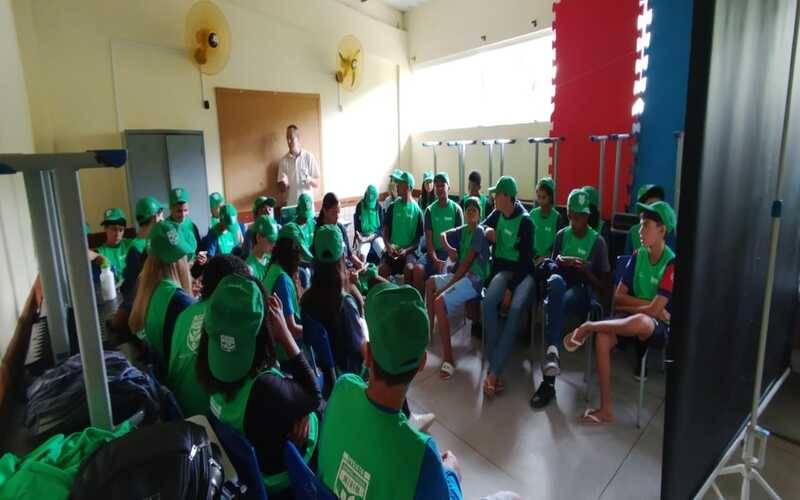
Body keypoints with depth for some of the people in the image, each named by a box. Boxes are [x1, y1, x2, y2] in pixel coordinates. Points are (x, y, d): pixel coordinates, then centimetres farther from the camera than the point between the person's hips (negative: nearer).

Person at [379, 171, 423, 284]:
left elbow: (418, 239, 3)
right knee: (382, 269, -26)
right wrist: (388, 245, -10)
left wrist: (406, 250, -13)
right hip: (392, 249, 2)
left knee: (409, 268, -31)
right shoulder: (393, 206, 8)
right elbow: (385, 229, 9)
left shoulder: (416, 210, 2)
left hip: (409, 250, -1)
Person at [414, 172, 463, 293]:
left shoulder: (456, 209, 2)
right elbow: (428, 238, 2)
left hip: (450, 252, -2)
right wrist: (435, 259, -12)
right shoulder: (430, 210, 8)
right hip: (433, 251, 3)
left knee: (441, 273, -31)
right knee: (418, 268, -25)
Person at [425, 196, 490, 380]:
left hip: (475, 279, -9)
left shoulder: (479, 232, -11)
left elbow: (466, 263, -17)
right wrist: (449, 250, -1)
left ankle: (448, 358, -23)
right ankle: (429, 330, 25)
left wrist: (447, 286, -16)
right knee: (430, 283, 21)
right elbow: (443, 235, 21)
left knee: (439, 303, -26)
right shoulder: (464, 230, 13)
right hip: (463, 274, 9)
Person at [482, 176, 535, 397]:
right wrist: (487, 230, 1)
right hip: (503, 268, 4)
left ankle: (493, 372, -32)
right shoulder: (497, 213, 7)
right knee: (489, 301, -29)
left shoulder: (525, 221, -8)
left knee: (515, 309, -34)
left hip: (523, 272, -4)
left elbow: (525, 259, -12)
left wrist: (510, 290, -20)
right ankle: (495, 368, -26)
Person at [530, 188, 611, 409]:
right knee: (555, 281, -38)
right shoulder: (561, 235, 11)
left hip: (583, 292, -2)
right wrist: (559, 263, -6)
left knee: (556, 303, -39)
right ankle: (552, 352, -51)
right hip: (561, 286, 2)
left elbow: (602, 284, 3)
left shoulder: (598, 242, 2)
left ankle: (549, 380, -43)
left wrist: (584, 270, -16)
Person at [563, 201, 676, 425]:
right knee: (603, 338, -27)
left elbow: (654, 311, -19)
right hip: (634, 319, 5)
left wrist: (627, 306, -5)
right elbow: (617, 297, 1)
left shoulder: (671, 264, -13)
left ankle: (589, 327, -15)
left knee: (641, 322, -42)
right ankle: (606, 409, -20)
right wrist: (648, 303, -12)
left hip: (659, 327, -5)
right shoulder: (637, 256, 4)